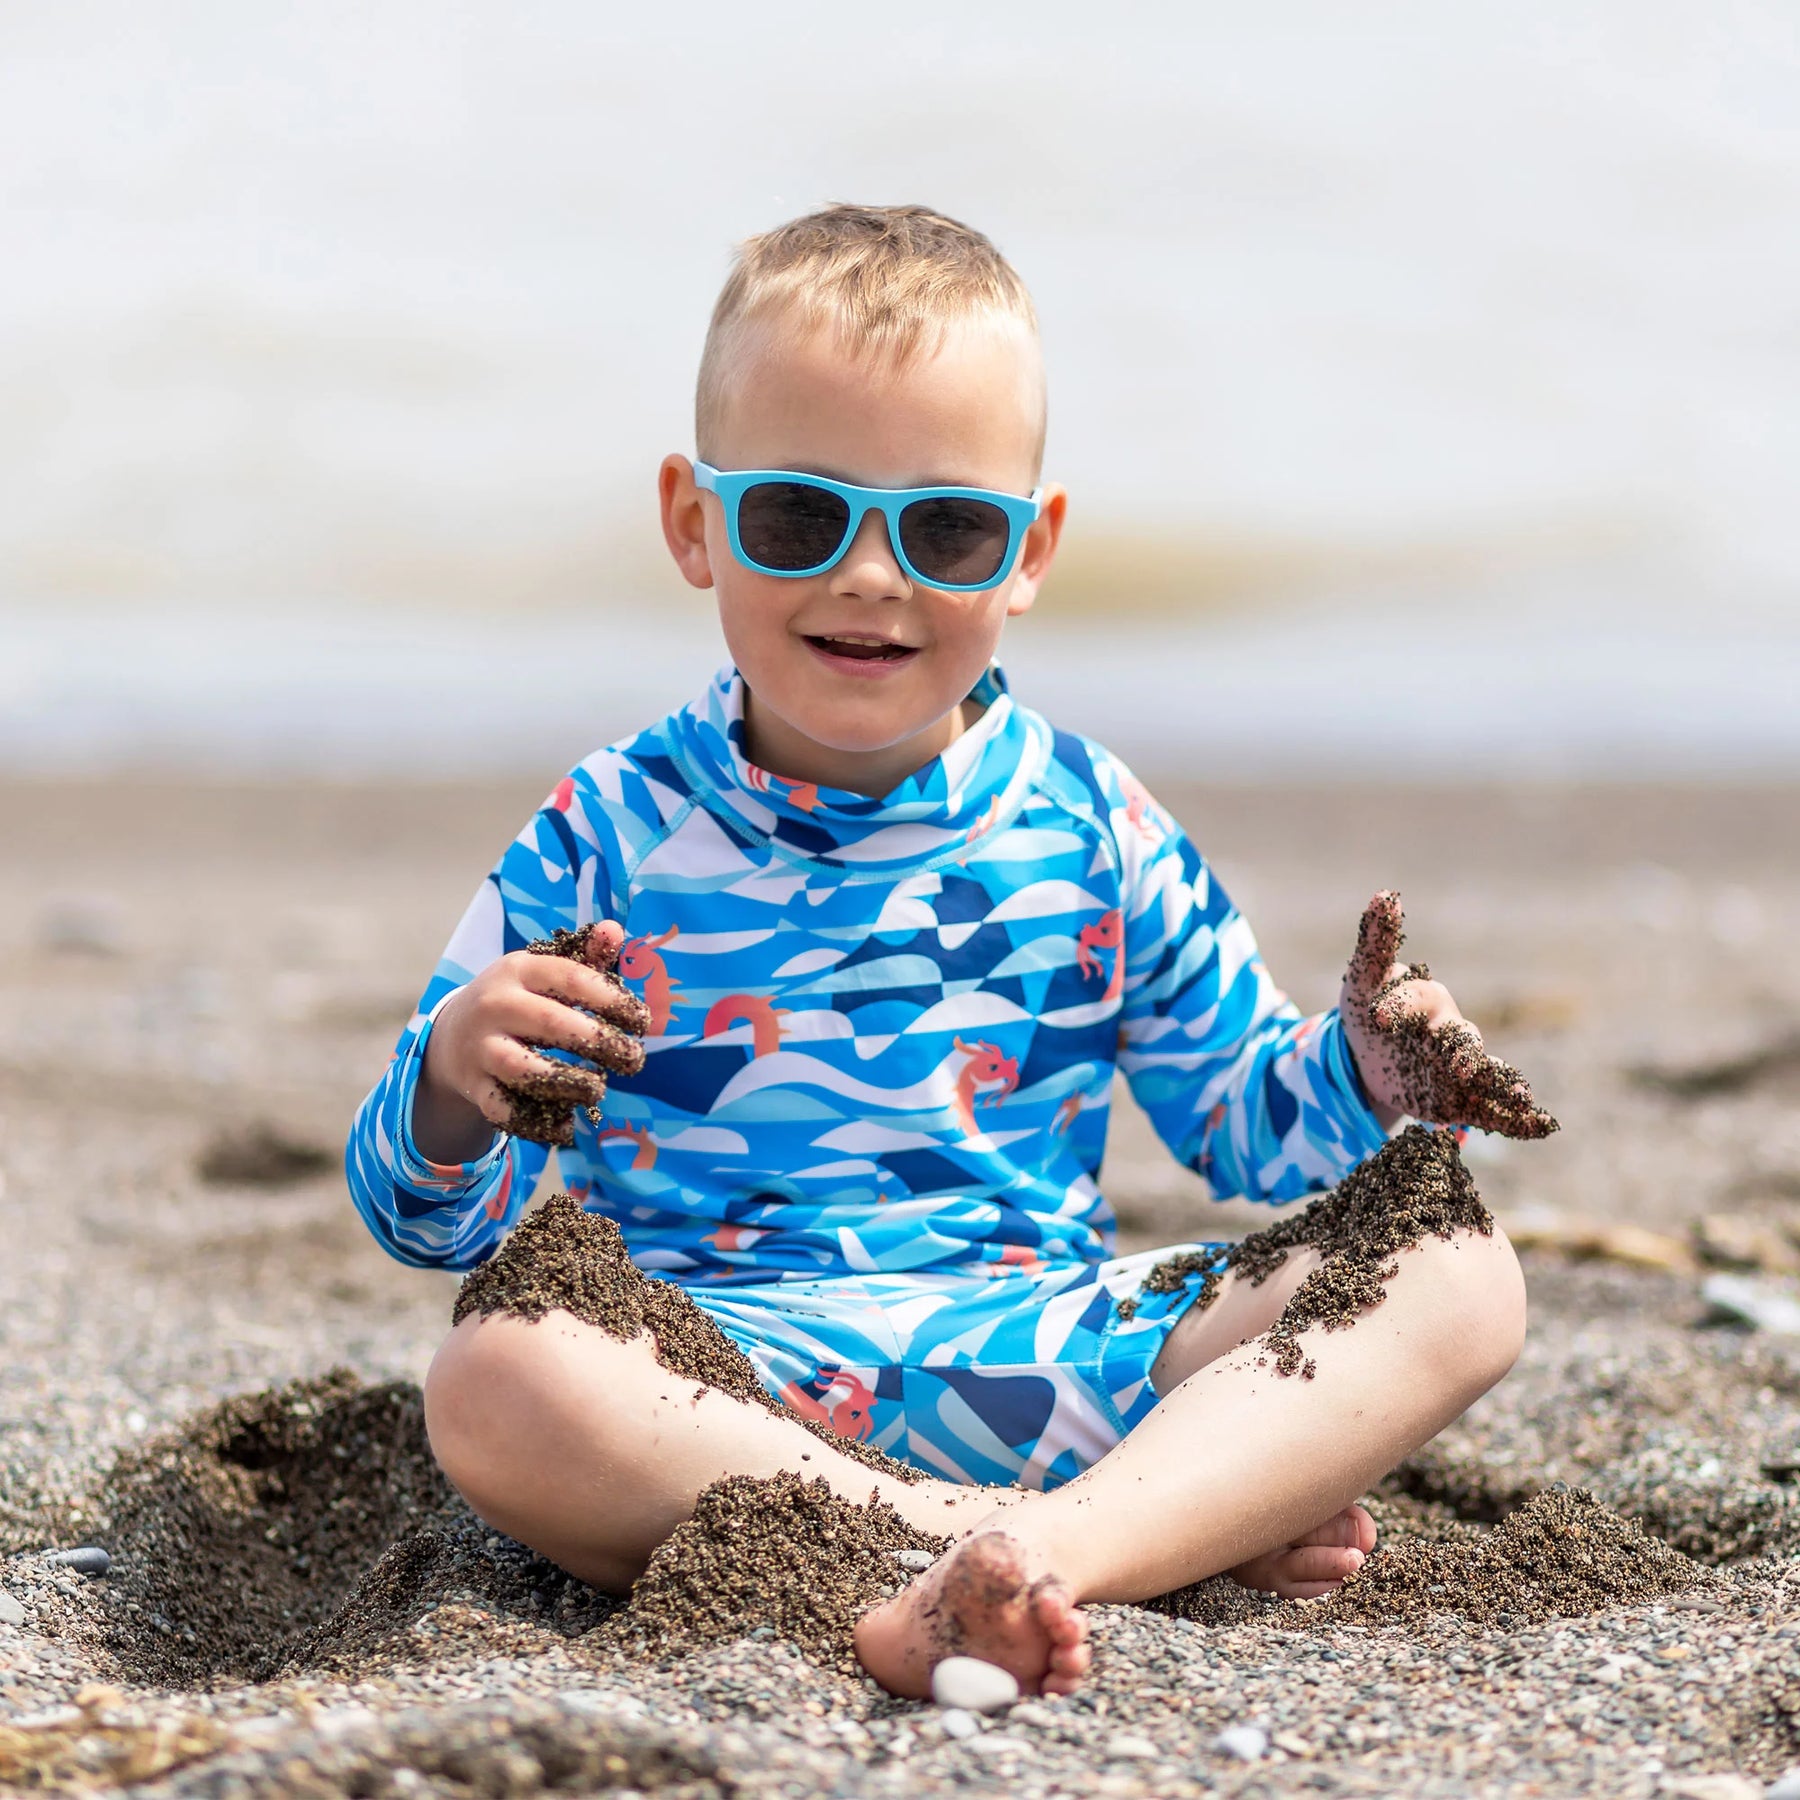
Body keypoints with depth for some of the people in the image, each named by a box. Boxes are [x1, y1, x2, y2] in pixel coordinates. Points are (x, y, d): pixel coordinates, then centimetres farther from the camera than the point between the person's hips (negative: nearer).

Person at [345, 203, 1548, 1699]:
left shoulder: (1090, 821, 9)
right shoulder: (613, 839, 3)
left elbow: (1242, 1113, 18)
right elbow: (427, 1220, 4)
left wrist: (1365, 1074, -5)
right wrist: (455, 1087, -20)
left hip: (1062, 1351, 3)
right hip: (730, 1385, -2)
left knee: (1463, 1278, -14)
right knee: (495, 1385, -35)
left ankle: (1064, 1544, -38)